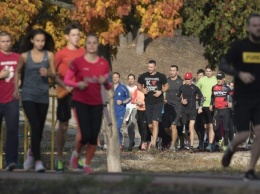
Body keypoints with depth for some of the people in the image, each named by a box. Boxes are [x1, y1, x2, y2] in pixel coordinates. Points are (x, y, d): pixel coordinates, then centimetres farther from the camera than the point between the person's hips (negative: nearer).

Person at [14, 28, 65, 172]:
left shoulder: (49, 55, 2)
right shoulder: (25, 56, 1)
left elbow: (54, 75, 0)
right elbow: (17, 71, 16)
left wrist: (48, 73, -21)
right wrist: (16, 89, 15)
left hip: (43, 97, 2)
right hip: (28, 96, -2)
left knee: (39, 129, 10)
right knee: (35, 127, -16)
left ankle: (32, 152, 38)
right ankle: (37, 161, -15)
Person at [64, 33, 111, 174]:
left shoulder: (104, 64, 5)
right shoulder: (78, 62, -4)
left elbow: (108, 87, 11)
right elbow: (67, 80, 1)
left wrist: (105, 82, -12)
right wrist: (77, 84, -18)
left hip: (97, 103, 3)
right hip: (80, 102, -3)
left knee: (94, 136, -2)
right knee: (85, 134, -15)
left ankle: (87, 164, 16)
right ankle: (76, 153, 18)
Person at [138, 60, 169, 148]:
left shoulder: (161, 76, 0)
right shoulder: (143, 76, 7)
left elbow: (166, 86, 11)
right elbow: (138, 85, 20)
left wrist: (161, 92, -9)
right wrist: (142, 90, -3)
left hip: (158, 102, -4)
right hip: (148, 103, 4)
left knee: (155, 122, -16)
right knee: (150, 125, 7)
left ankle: (154, 142, -21)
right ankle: (155, 137, 29)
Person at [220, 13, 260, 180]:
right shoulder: (240, 46, -5)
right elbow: (223, 65, -5)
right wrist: (239, 74, -20)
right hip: (242, 98, -3)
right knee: (244, 135, -7)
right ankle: (231, 149, 29)